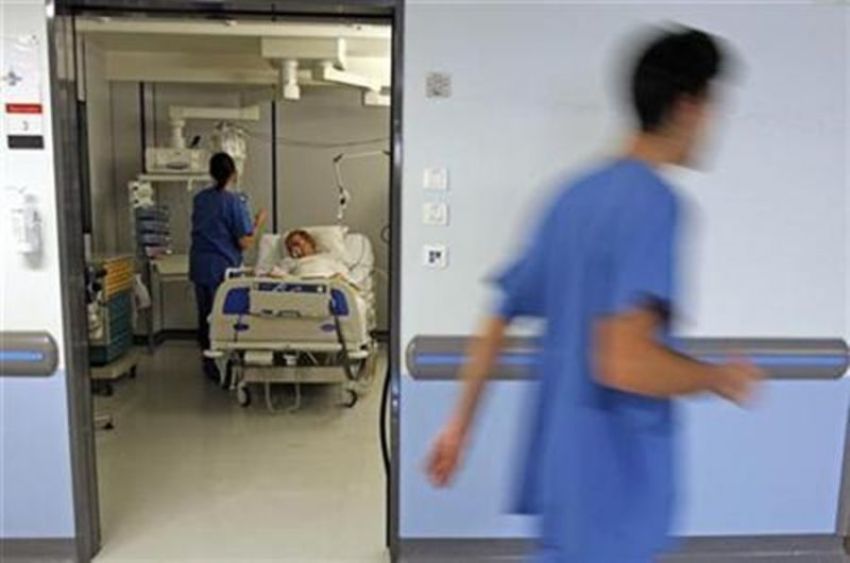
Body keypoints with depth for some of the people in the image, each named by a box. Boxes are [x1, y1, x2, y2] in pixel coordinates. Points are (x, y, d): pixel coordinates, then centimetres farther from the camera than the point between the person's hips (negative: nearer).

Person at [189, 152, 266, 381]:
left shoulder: (199, 199, 6)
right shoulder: (235, 203, -14)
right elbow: (245, 243, -15)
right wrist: (258, 223, 1)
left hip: (199, 266, 6)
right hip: (223, 268, -6)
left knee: (205, 316, 14)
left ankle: (209, 364, 25)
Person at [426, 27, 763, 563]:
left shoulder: (574, 195, 6)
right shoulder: (655, 202, -19)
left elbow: (496, 324, 9)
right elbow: (626, 364, -31)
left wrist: (461, 422, 17)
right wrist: (722, 377, -11)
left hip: (561, 468, 8)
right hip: (610, 491, -8)